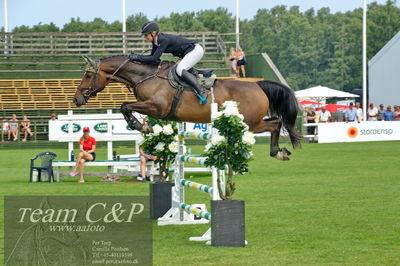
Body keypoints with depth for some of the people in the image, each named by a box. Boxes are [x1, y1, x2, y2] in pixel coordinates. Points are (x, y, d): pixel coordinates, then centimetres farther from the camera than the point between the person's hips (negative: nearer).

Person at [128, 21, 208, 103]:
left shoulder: (163, 40, -27)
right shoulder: (156, 41, 2)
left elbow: (154, 59, -28)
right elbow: (152, 56, 9)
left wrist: (137, 57, -22)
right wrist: (135, 56, -2)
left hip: (196, 50, -10)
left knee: (180, 70, -25)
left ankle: (202, 91, -27)